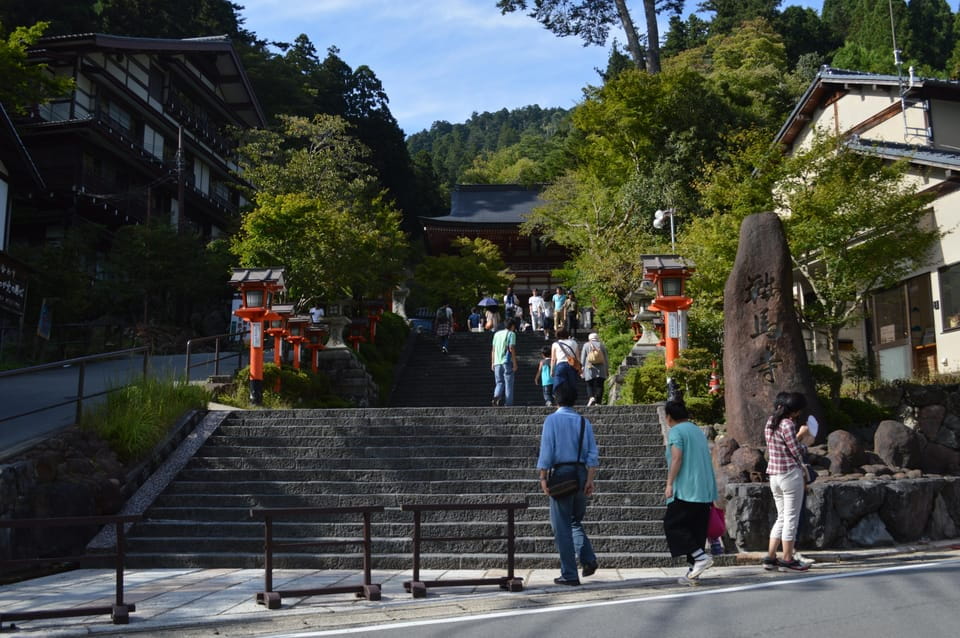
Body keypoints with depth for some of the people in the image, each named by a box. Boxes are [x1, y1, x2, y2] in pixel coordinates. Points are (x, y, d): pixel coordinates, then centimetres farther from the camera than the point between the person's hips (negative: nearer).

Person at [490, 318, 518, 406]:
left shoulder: (497, 333, 15)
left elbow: (493, 349, 14)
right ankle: (508, 404, 3)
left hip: (497, 363, 5)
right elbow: (511, 349, -11)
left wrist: (492, 363, 18)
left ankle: (496, 396, -15)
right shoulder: (511, 334, -2)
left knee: (499, 382, 12)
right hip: (507, 362, -5)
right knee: (508, 384, 3)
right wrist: (515, 363, -8)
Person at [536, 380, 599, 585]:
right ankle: (588, 558, 0)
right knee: (576, 521, 20)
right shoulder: (584, 422, 8)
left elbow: (546, 451, -10)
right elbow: (593, 454, 2)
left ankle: (569, 574, 4)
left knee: (562, 526, 3)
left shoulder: (552, 420, -5)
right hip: (581, 473, 5)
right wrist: (589, 480, 3)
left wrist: (543, 478, -6)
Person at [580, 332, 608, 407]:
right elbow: (606, 359, 8)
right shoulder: (602, 345, 7)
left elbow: (582, 359, 3)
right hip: (600, 370, 1)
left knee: (590, 385, 7)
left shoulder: (586, 345, 3)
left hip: (589, 370, -1)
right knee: (599, 385, 1)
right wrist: (607, 370, 13)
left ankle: (591, 397, -17)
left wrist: (583, 368, 10)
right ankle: (597, 402, -6)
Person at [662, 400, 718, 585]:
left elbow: (676, 458, -16)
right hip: (706, 491, 8)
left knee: (672, 525, -1)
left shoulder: (676, 431, -6)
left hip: (686, 491, -8)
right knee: (696, 529, 9)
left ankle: (700, 556, -13)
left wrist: (669, 484, -13)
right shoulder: (698, 430, 20)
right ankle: (693, 571, 8)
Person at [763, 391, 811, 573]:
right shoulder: (787, 424, -16)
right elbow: (796, 452, -13)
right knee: (791, 518, 2)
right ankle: (787, 560, 8)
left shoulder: (770, 422, 10)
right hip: (790, 474, -8)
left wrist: (798, 434, 10)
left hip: (773, 474, 8)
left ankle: (770, 557, 16)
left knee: (782, 517, 16)